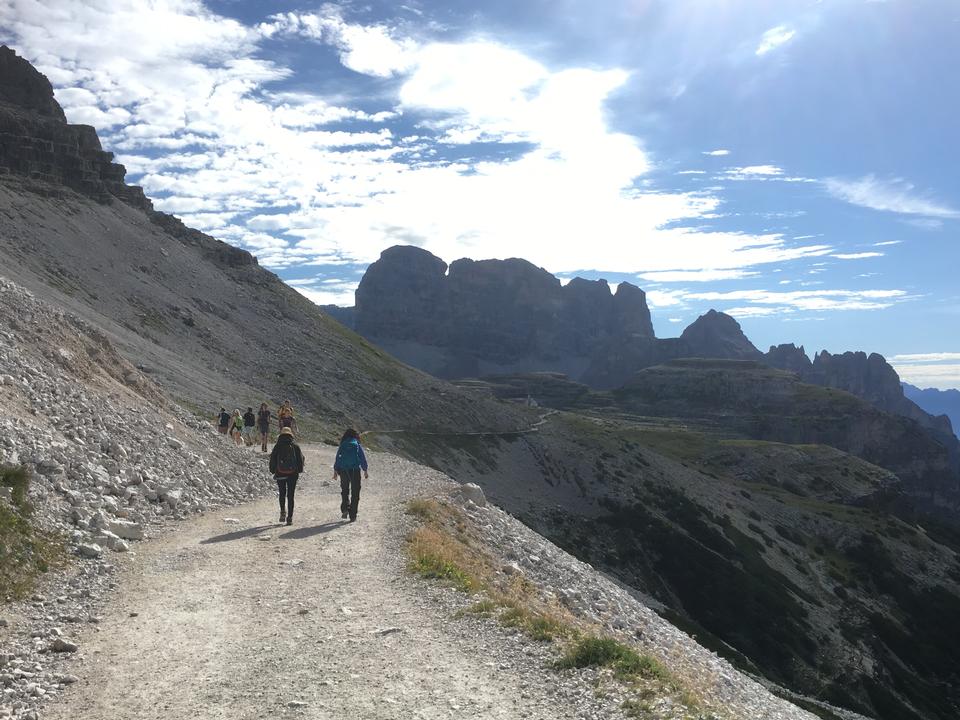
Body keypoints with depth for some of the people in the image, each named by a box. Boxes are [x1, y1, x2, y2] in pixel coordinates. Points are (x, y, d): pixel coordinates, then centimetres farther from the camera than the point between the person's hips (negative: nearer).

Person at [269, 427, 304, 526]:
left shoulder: (277, 447, -2)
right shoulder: (295, 446, -1)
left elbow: (272, 459, 1)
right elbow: (300, 459, 2)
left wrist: (273, 471, 10)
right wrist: (299, 470, 12)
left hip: (280, 474, 0)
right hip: (293, 474, 0)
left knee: (282, 494, 17)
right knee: (290, 495, 4)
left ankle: (283, 511, -2)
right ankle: (289, 517, 1)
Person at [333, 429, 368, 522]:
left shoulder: (342, 445, 6)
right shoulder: (358, 445, 3)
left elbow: (337, 458, 5)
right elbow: (363, 459, 1)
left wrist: (335, 471, 8)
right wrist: (365, 471, 6)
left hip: (343, 470, 1)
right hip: (355, 470, -1)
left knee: (344, 490, 19)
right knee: (355, 493, 6)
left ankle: (345, 509, 1)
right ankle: (352, 515, 3)